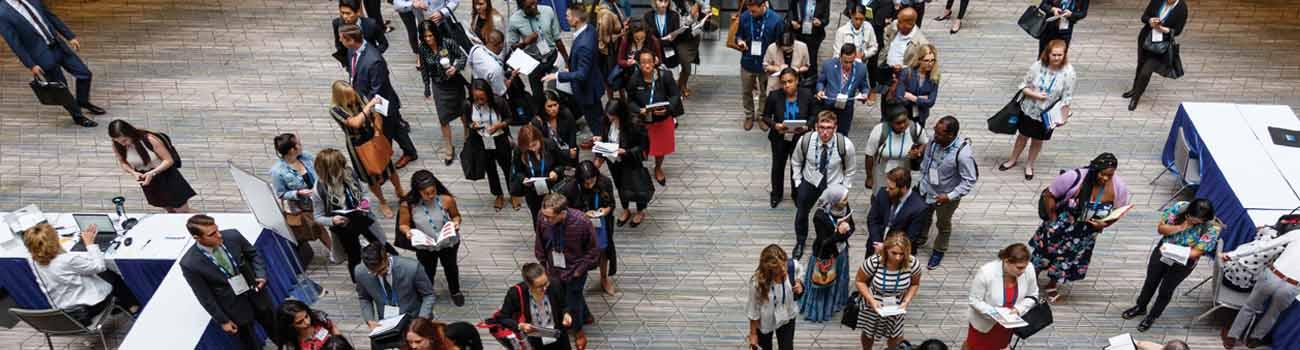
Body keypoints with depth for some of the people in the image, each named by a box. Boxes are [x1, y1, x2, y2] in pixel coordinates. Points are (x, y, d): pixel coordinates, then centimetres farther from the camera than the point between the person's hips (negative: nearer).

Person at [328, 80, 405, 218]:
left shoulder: (359, 99, -11)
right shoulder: (335, 110, -24)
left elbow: (376, 115, 1)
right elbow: (355, 123, -38)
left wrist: (377, 131, -15)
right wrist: (369, 105, -35)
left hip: (374, 139, 4)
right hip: (358, 146, -4)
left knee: (389, 166, 20)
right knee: (371, 176, 15)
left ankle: (399, 190, 50)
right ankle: (383, 202, 40)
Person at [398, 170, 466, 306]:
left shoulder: (446, 200, -26)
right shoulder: (408, 204, -26)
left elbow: (456, 216, -7)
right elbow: (402, 225, -10)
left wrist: (456, 222, -28)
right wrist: (408, 231, -32)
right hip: (424, 247, 0)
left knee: (451, 267, 29)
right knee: (428, 272, 26)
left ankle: (455, 291, 61)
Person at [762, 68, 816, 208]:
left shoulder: (807, 95, -16)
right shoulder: (774, 95, -18)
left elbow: (813, 115, -2)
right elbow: (766, 116, -7)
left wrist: (806, 126, -22)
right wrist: (775, 125, -26)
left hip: (800, 138, 0)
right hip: (779, 137, 0)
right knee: (778, 165, 17)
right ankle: (776, 194, 40)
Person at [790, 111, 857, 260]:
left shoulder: (845, 144, -26)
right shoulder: (805, 140, -23)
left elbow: (851, 169, -7)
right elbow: (796, 162, -1)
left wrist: (844, 188, -5)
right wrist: (797, 181, -1)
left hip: (834, 185, -1)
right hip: (809, 182, 2)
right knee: (801, 214, 17)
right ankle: (800, 243, 46)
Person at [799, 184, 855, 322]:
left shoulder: (845, 207, -17)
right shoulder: (820, 217, -33)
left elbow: (852, 227, -4)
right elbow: (824, 242, -26)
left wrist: (846, 231, -27)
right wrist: (839, 233, -41)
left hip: (841, 252, 6)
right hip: (825, 255, -5)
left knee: (838, 280, 26)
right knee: (824, 283, 15)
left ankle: (835, 303, 52)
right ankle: (818, 309, 39)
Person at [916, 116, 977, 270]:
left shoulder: (963, 154, -35)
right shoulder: (934, 141, -19)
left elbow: (969, 181, -25)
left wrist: (950, 196, -28)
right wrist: (922, 180, 8)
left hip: (945, 196, -5)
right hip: (926, 190, 5)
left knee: (943, 224, 23)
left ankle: (939, 251, 49)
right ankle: (921, 238, 60)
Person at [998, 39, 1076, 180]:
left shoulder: (1068, 72, -21)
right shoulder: (1038, 66, -18)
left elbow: (1067, 98, -12)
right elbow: (1024, 86, -8)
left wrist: (1064, 117, -7)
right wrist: (1035, 95, -24)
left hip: (1047, 114, -1)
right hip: (1029, 110, 1)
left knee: (1038, 140, 18)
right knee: (1022, 135, 21)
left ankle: (1029, 165, 42)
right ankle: (1013, 159, 45)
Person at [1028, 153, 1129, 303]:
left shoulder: (1119, 188, -20)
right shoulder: (1075, 177, -30)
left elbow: (1118, 211, -1)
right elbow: (1048, 195, -16)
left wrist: (1104, 224, -19)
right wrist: (1053, 219, -11)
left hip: (1085, 235, 3)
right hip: (1060, 228, -2)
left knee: (1068, 262, 19)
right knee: (1046, 252, 18)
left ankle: (1052, 285, 48)